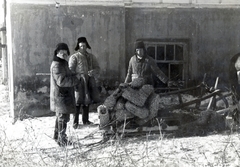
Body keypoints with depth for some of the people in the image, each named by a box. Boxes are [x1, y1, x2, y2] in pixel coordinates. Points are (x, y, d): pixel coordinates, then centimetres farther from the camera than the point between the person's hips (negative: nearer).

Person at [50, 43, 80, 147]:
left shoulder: (63, 63, 15)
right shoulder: (57, 65, -18)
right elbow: (61, 81, -27)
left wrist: (74, 76, 5)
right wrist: (76, 78, -19)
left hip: (64, 94, 11)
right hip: (60, 95, -11)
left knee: (60, 116, 20)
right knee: (63, 117, -6)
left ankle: (57, 136, 33)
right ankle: (62, 140, 1)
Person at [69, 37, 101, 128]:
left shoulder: (91, 57, 15)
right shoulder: (74, 57, -2)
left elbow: (97, 67, 14)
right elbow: (71, 70, -8)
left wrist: (93, 71, -9)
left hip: (89, 82, 5)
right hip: (79, 82, -5)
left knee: (87, 102, 11)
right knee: (78, 102, -6)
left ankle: (85, 120, 23)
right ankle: (75, 122, 2)